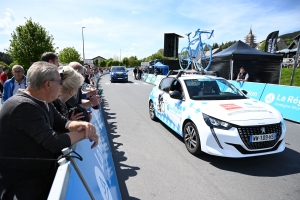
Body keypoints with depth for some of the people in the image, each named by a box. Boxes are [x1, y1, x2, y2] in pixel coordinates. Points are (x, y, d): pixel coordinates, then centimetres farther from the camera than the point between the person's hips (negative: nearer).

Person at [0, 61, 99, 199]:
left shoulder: (42, 102, 0)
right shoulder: (24, 106, -30)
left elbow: (62, 123, 4)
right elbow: (55, 143, -32)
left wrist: (81, 124, -17)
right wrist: (84, 133, -17)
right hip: (22, 183, -8)